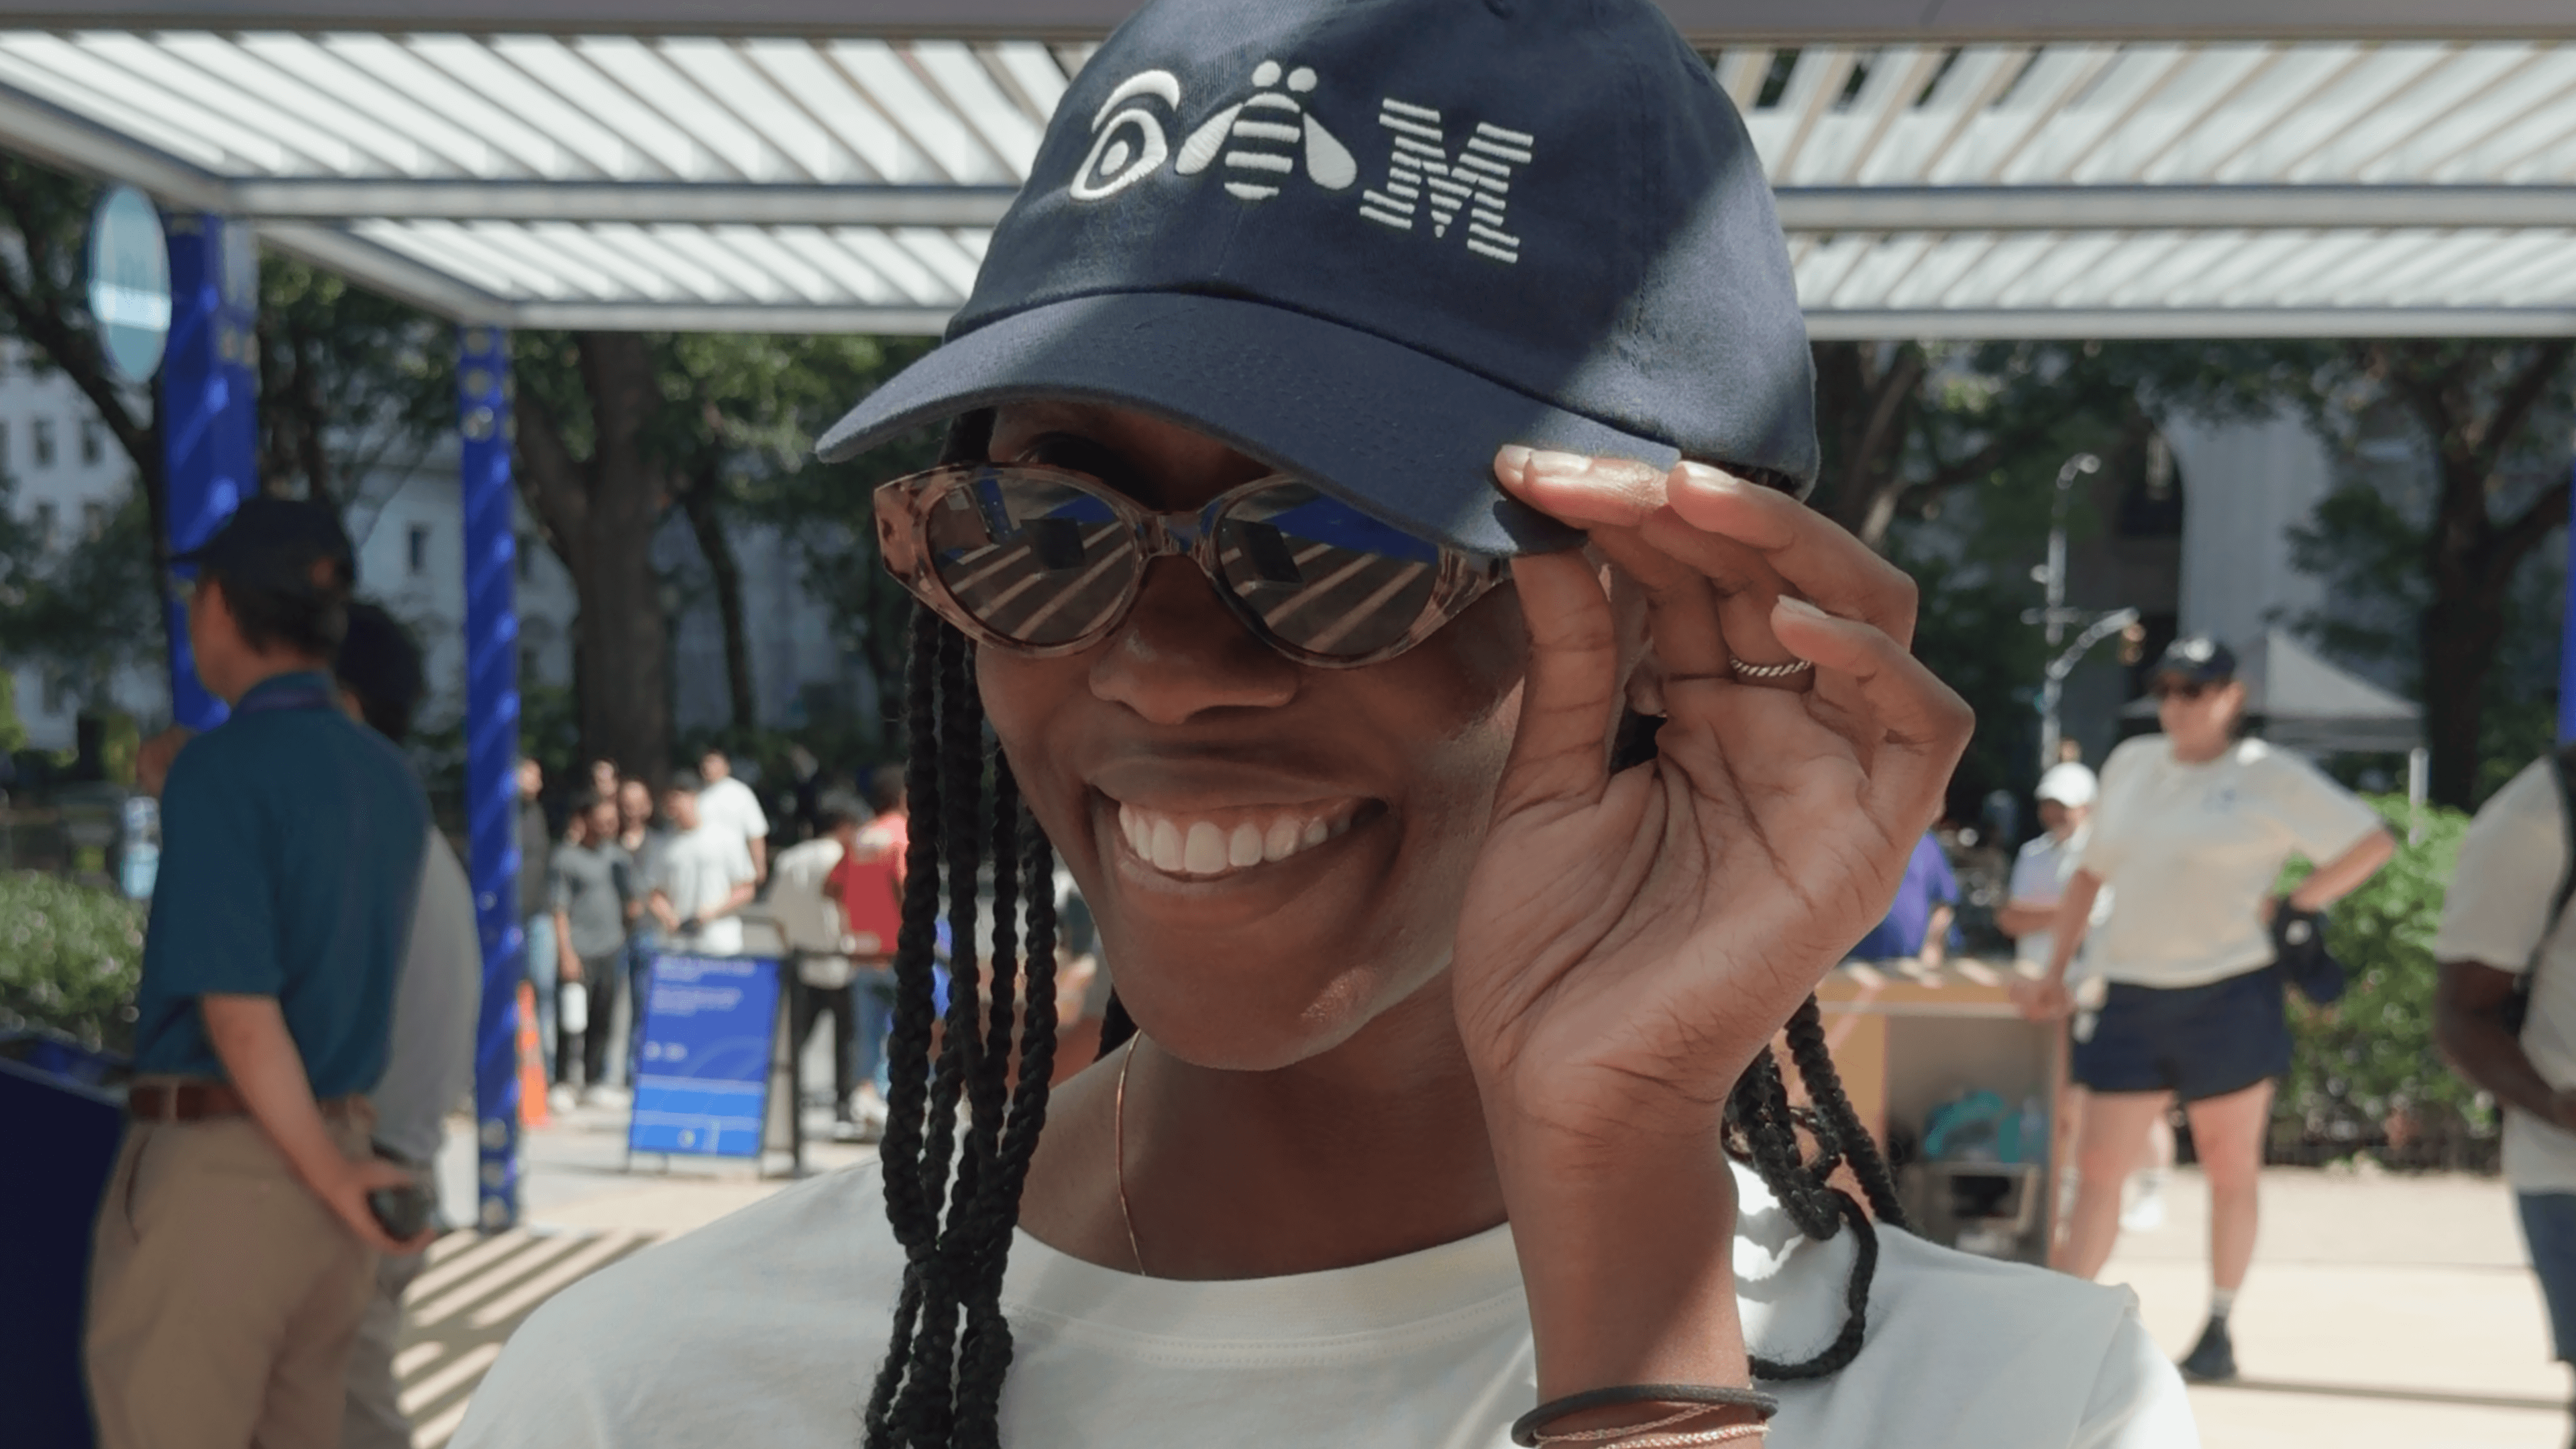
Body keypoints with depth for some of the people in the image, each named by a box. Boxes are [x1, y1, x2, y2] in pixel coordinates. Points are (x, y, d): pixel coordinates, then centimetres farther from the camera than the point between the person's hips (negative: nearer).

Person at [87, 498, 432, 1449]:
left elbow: (240, 1012, -19)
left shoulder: (217, 771, -13)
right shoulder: (390, 781, 9)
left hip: (214, 1164, -7)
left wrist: (331, 1176, -13)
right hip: (333, 1143, 7)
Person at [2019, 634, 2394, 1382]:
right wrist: (2055, 972, 14)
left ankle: (2219, 1333, 20)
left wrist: (2289, 906, -6)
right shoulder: (2131, 764, 10)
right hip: (2132, 998, 4)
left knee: (2230, 1169, 8)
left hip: (2229, 999, -4)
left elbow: (2374, 843, -4)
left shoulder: (2269, 777, -3)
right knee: (2098, 1165, 0)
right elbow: (2090, 874, 17)